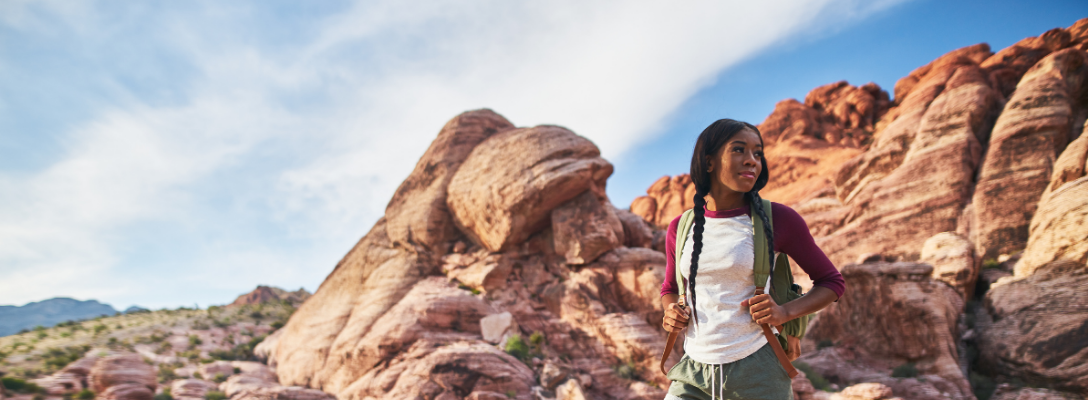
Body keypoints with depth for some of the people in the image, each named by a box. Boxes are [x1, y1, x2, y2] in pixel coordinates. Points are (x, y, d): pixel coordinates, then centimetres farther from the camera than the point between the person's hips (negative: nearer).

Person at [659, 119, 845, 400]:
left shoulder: (778, 219, -5)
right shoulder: (680, 228, 3)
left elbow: (832, 282, 5)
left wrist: (785, 312, -11)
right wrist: (670, 312, -2)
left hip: (756, 371, -2)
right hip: (693, 369, 2)